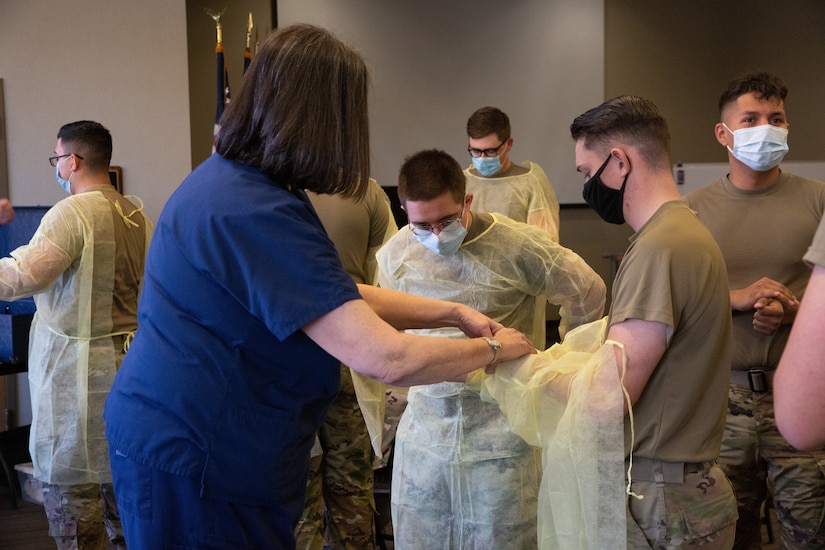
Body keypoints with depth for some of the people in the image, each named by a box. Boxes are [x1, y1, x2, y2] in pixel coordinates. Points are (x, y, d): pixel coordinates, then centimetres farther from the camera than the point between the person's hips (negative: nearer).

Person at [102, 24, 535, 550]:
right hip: (192, 455, -9)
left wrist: (452, 312, 7)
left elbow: (340, 298, 12)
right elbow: (389, 358, -28)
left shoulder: (225, 179, 6)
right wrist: (494, 347, -10)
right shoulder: (257, 215, -26)